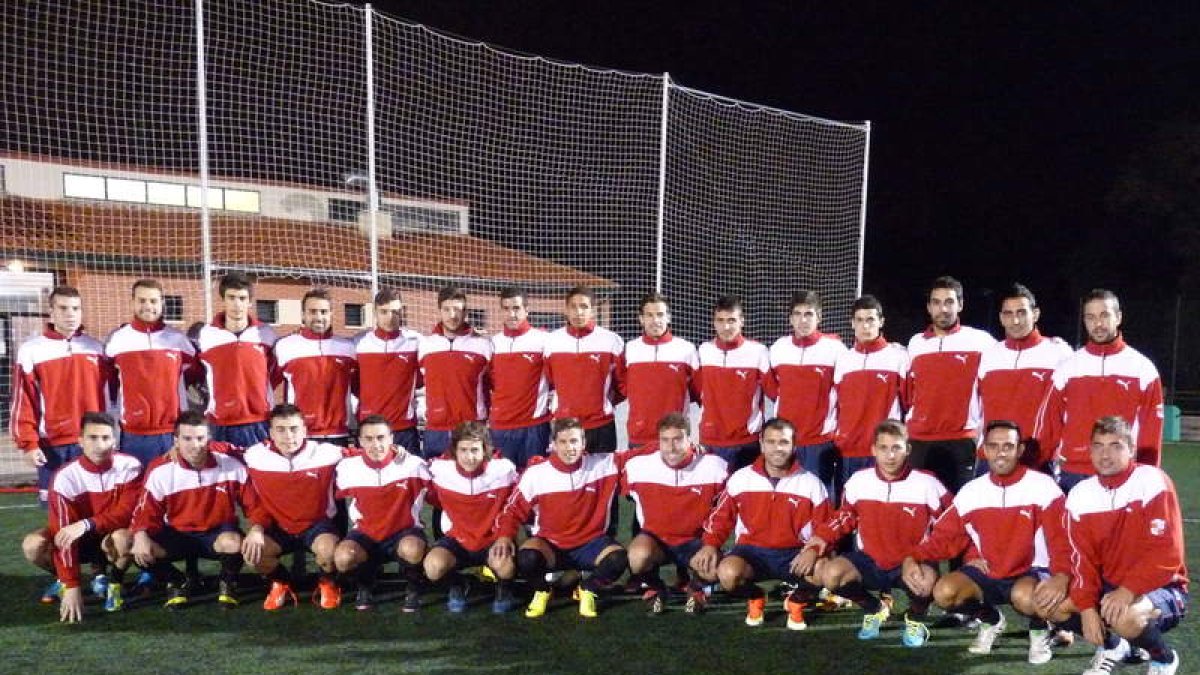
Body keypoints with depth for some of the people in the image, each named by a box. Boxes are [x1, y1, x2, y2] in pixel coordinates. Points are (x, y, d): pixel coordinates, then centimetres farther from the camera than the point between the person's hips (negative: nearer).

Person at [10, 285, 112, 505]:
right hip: (52, 446, -2)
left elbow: (107, 395, 10)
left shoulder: (96, 348, 7)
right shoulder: (31, 350, 0)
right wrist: (28, 443, -7)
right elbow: (23, 401, -2)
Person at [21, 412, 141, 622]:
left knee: (122, 538, -37)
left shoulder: (129, 466, -19)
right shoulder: (66, 477, -19)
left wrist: (87, 524, -39)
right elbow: (64, 533, -23)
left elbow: (127, 513, -23)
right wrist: (72, 587, -29)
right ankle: (64, 578, 9)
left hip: (114, 534, -2)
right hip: (81, 540, 2)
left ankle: (112, 582, -4)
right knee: (33, 545, -23)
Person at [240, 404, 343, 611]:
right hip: (278, 527, 3)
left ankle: (327, 583, 6)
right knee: (251, 550, -26)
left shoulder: (326, 453, -16)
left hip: (316, 524, -2)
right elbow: (254, 502, 2)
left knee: (329, 551, -34)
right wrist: (256, 527, -15)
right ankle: (281, 583, 10)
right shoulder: (255, 456, -10)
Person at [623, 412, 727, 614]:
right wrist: (645, 524, 6)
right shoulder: (638, 465, -13)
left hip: (695, 540, 0)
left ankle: (696, 588, 9)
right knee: (638, 556, -34)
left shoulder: (714, 467, -13)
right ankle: (655, 589, 3)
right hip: (655, 537, 0)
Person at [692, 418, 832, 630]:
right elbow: (720, 517, 8)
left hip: (793, 554, 0)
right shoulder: (741, 478, 0)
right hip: (752, 551, 0)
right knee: (728, 573, -33)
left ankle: (796, 601, 8)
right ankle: (755, 598, 7)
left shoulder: (811, 484, -1)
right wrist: (710, 544, -9)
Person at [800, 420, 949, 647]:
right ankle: (874, 609, 9)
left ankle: (916, 619, 4)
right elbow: (841, 520, 9)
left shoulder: (926, 484, -11)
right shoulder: (858, 481, -4)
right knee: (831, 574, -25)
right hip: (869, 561, 2)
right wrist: (816, 544, -6)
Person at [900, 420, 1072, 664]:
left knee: (1024, 597, -38)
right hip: (986, 573, 4)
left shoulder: (1043, 486, -10)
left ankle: (1039, 630, 2)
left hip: (1031, 571, -3)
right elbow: (944, 536, 0)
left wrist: (1061, 577, -34)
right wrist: (912, 558, -18)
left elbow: (1060, 539, -14)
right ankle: (991, 621, 13)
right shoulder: (970, 492, -1)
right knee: (943, 592, -22)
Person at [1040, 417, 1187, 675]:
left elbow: (1166, 555, -21)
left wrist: (1127, 591, -30)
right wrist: (1087, 608, -17)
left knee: (1125, 618, -35)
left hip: (1160, 587, -5)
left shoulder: (1154, 482, -16)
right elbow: (1082, 559, -3)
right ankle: (1111, 646, 17)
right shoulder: (1080, 494, -2)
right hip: (1107, 585, 6)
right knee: (1051, 603, -11)